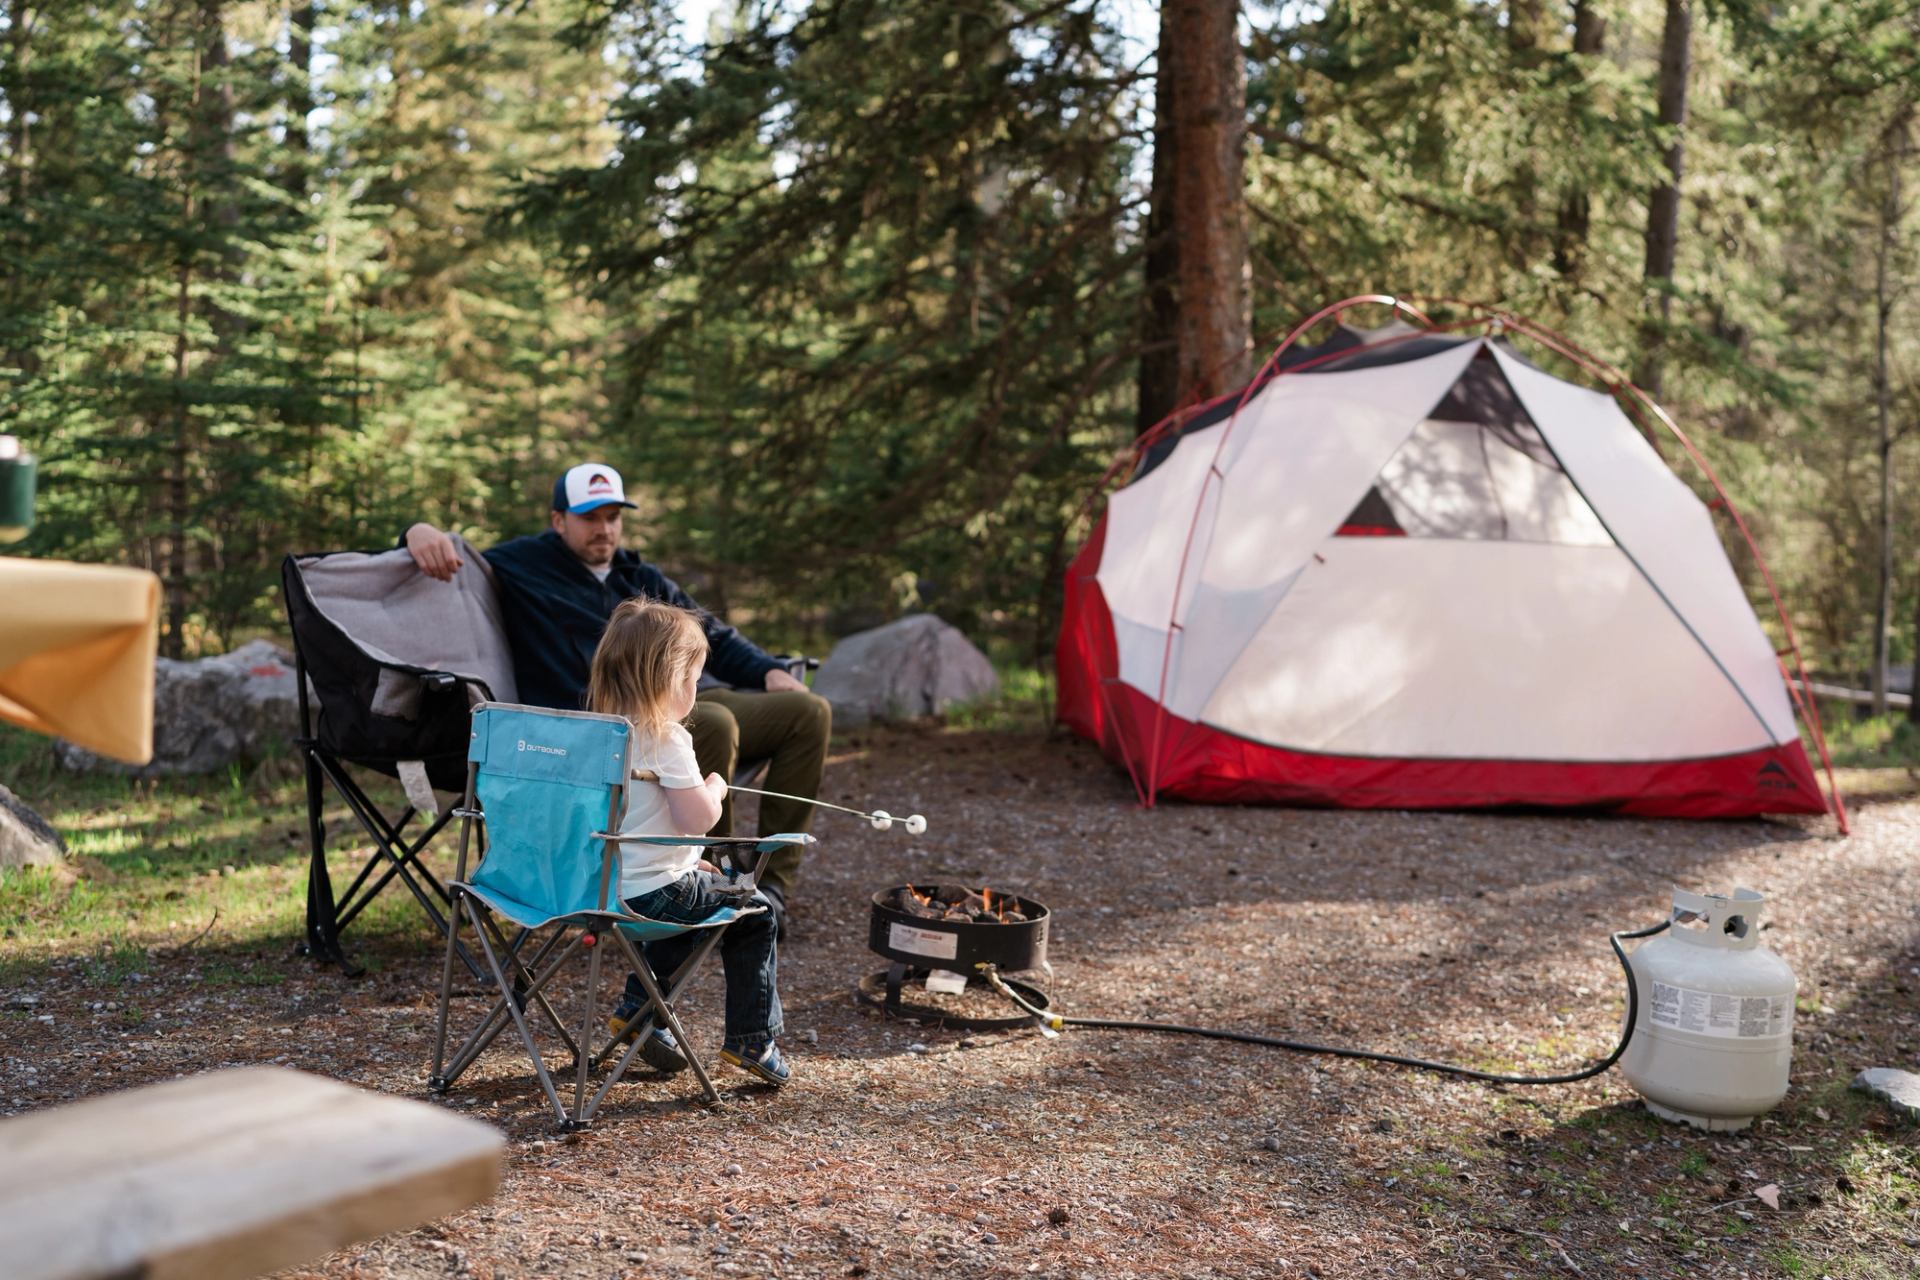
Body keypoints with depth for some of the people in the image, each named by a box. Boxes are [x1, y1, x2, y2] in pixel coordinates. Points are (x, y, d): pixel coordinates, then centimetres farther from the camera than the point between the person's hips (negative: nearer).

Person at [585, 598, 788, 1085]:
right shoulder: (666, 739, -19)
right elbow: (697, 817, -21)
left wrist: (688, 861, 22)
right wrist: (715, 787, 1)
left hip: (602, 884, 9)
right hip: (652, 891, -9)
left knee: (687, 906, 35)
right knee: (753, 915, 9)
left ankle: (636, 1010, 36)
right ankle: (751, 1039, 12)